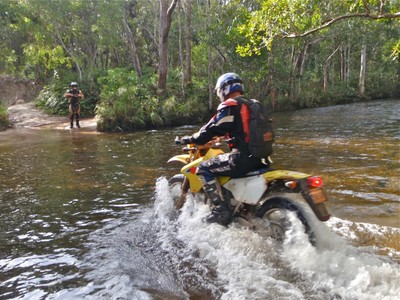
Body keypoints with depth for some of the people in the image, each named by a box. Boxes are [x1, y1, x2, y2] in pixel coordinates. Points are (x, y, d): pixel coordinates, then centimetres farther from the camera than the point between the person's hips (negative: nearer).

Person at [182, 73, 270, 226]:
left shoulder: (229, 106, -7)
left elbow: (212, 128, -7)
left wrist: (191, 139, 8)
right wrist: (225, 138, 41)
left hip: (243, 158, -9)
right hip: (261, 158, 9)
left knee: (203, 168, 0)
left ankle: (221, 209, -6)